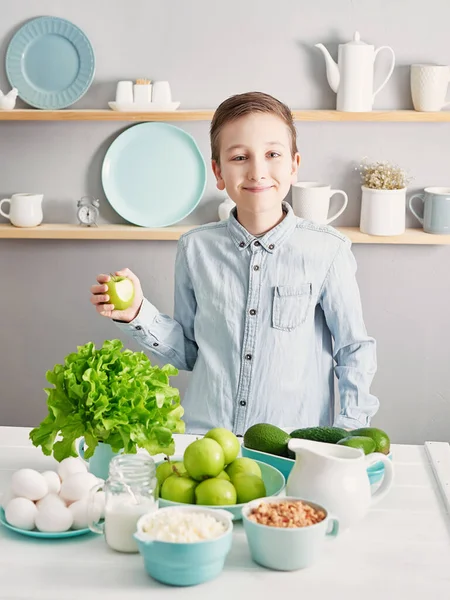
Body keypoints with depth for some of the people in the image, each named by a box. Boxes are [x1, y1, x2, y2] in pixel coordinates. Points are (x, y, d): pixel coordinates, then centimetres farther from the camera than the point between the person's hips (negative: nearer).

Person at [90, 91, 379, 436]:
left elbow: (354, 350, 6)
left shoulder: (326, 251, -2)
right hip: (201, 438, 1)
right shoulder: (195, 249, 6)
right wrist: (137, 314, 2)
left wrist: (351, 427, -2)